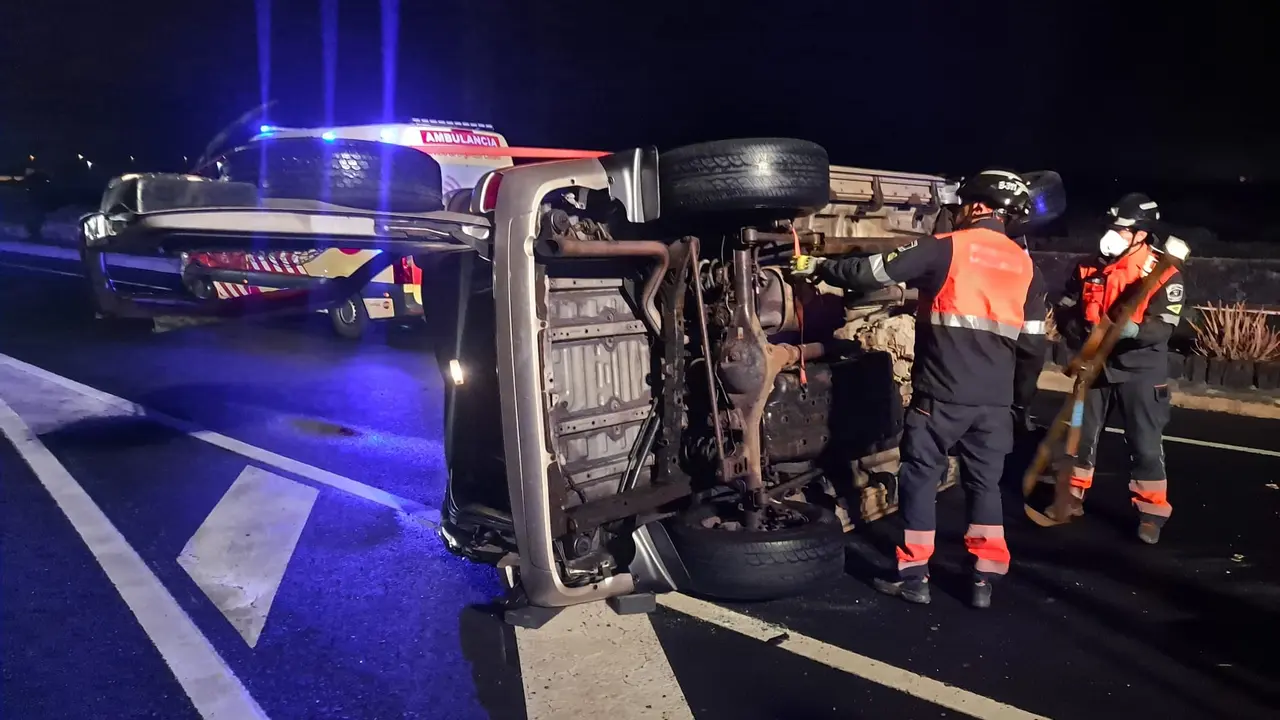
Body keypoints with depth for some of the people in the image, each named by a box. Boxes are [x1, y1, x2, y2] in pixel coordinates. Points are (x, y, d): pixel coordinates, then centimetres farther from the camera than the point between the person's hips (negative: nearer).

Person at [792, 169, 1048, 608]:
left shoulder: (946, 249, -5)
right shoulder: (1025, 265, 11)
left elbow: (874, 273, -5)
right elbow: (1032, 343, 12)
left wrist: (819, 268, 9)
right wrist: (1021, 396, 24)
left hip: (942, 393, -5)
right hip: (994, 399, 5)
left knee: (921, 477, 6)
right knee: (984, 482, 14)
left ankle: (913, 575, 11)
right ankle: (985, 579, 18)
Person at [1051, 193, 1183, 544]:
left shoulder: (1164, 275, -11)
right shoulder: (1089, 268, 2)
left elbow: (1163, 327, -18)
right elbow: (1065, 310, 5)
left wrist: (1132, 330, -37)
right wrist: (1080, 333, -13)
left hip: (1140, 371, -4)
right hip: (1095, 365, 4)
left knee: (1145, 444, 0)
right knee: (1081, 433, 12)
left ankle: (1152, 513, 13)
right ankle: (1072, 497, 27)